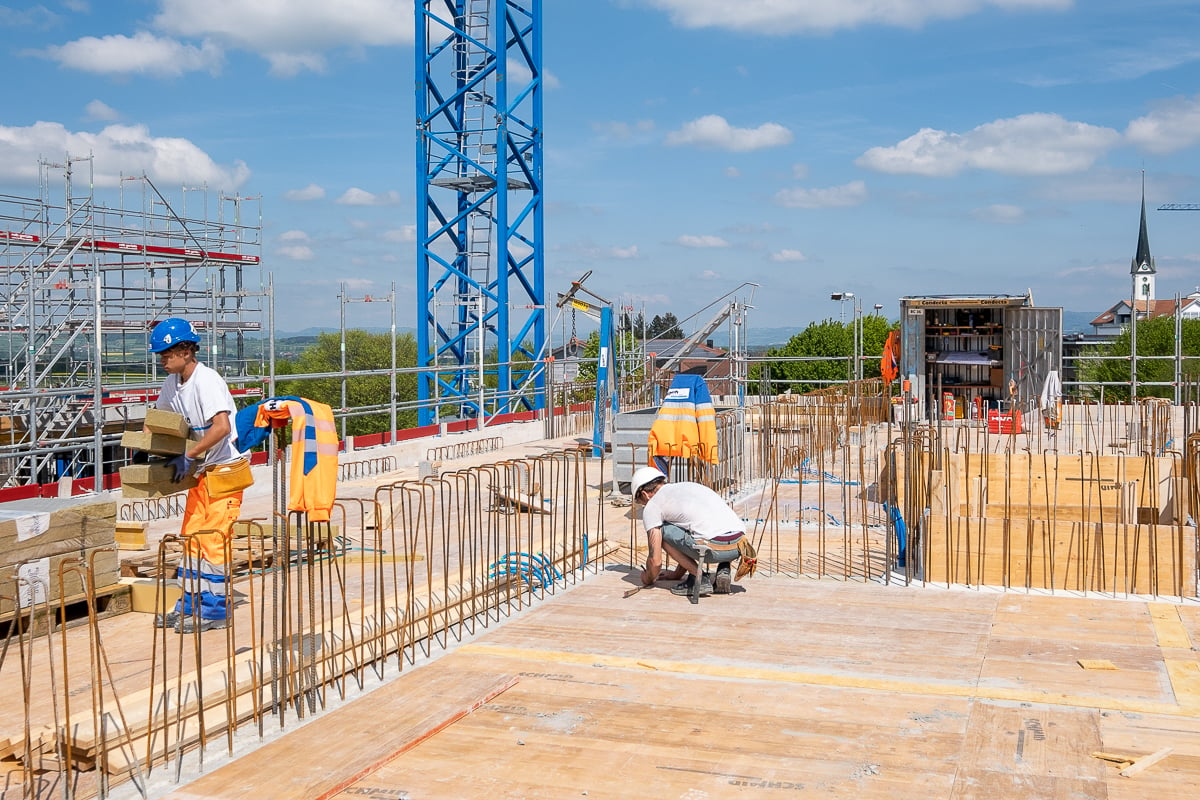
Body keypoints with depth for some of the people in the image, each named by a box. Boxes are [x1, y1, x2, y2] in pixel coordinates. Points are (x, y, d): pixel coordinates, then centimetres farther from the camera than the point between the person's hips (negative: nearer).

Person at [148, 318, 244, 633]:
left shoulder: (207, 380, -22)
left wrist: (188, 456, -30)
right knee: (191, 537, 11)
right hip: (200, 469, 9)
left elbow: (222, 427, -33)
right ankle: (191, 604, 19)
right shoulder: (172, 382, 5)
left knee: (213, 540, -6)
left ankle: (215, 610, 3)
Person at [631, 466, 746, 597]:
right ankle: (723, 569, 14)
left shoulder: (651, 506, 11)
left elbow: (655, 560, 10)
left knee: (661, 531, 12)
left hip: (715, 548, -7)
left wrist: (647, 580, 32)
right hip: (740, 546, 7)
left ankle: (699, 578, 6)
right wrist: (677, 573, 51)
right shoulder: (689, 485, 33)